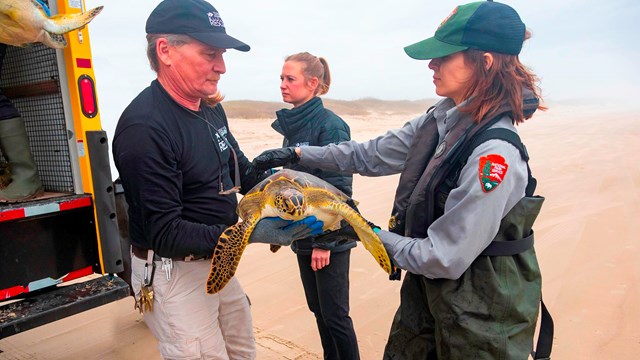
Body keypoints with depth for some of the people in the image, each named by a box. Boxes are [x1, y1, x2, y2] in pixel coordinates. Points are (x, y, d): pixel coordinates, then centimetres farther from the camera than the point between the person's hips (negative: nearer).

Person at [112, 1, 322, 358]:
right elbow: (164, 233, -25)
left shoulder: (211, 108, 2)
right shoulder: (144, 127, -25)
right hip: (174, 272, -8)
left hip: (217, 260, 8)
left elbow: (242, 170, 14)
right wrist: (250, 233, -33)